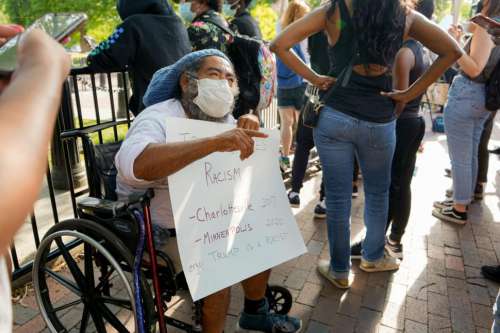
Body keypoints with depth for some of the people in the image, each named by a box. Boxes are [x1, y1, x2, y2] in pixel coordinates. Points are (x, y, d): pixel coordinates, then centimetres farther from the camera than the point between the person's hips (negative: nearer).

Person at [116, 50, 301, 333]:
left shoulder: (221, 119, 0)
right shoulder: (160, 118, -23)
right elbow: (133, 164, -45)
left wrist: (248, 131, -15)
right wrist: (216, 142, -50)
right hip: (156, 232, -7)